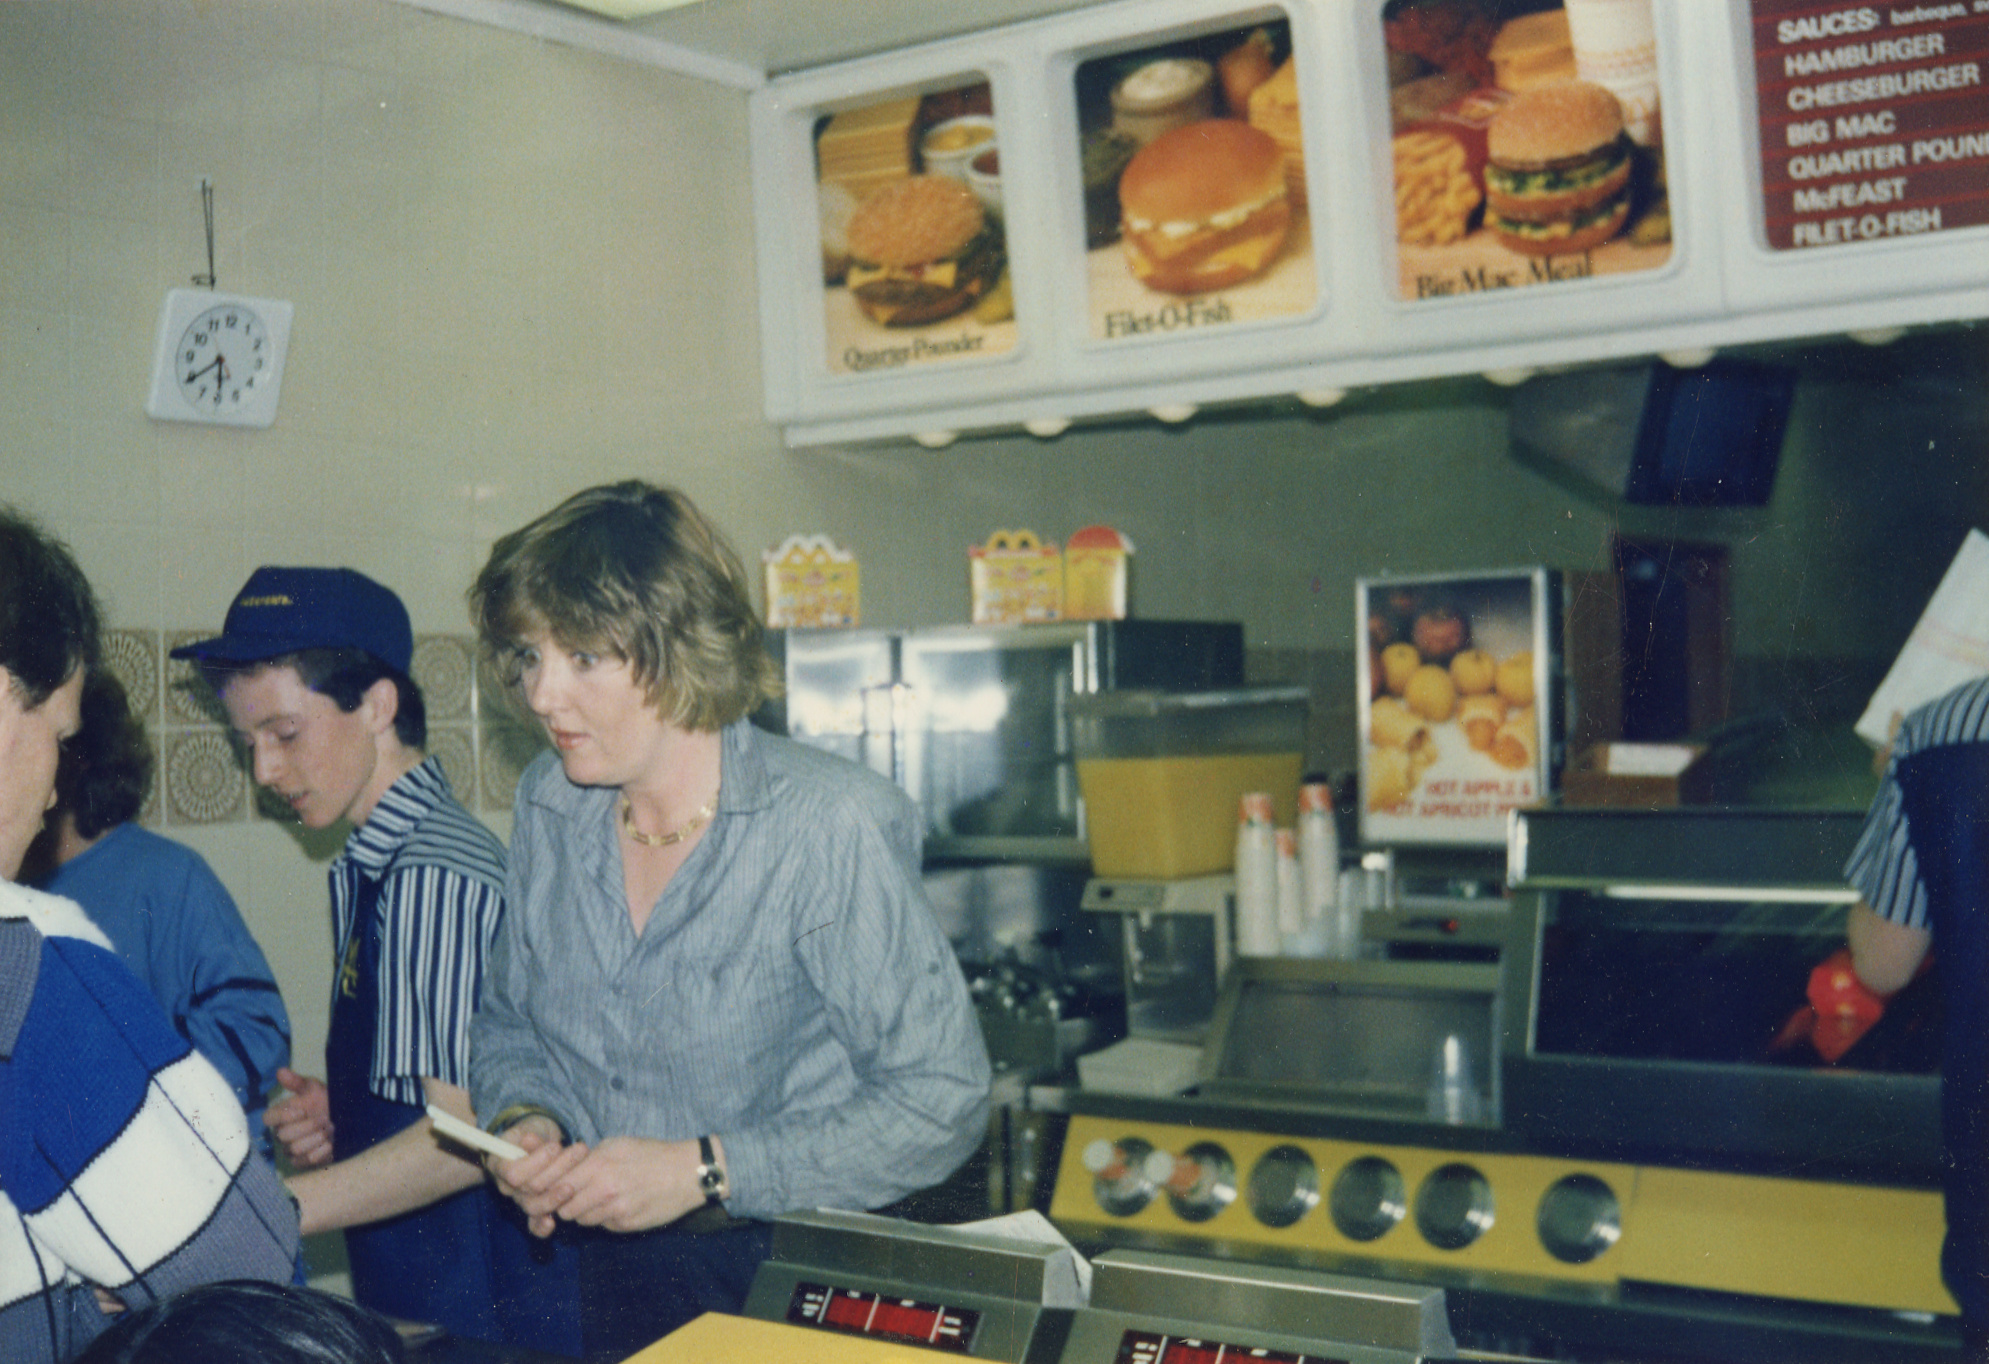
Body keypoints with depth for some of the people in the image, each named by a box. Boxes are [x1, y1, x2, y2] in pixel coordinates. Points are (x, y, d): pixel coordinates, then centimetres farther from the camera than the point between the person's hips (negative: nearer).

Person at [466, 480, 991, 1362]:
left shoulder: (826, 827, -14)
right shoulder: (547, 806, 4)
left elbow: (942, 1100, -15)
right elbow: (507, 1023, 19)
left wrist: (701, 1171, -18)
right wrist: (526, 1117, -4)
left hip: (794, 1279, -6)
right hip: (608, 1273, 7)